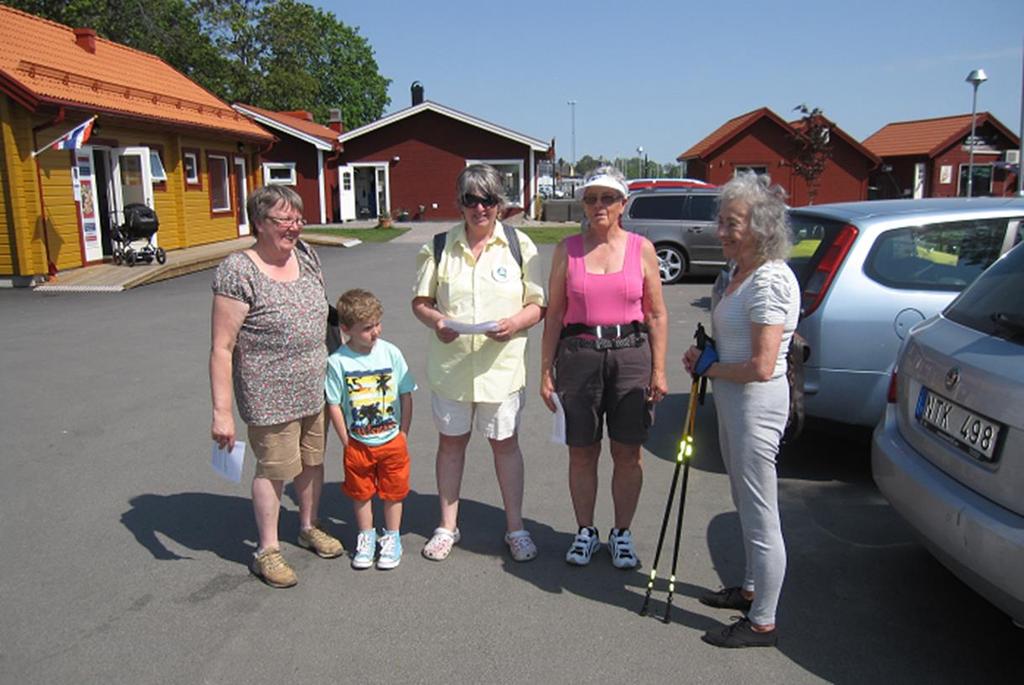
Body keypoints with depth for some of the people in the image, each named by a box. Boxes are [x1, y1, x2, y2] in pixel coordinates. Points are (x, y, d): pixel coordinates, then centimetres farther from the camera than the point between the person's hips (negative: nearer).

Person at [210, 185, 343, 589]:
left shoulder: (305, 254, 3)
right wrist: (222, 411, -19)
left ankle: (309, 527, 41)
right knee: (274, 469, 6)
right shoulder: (238, 273, -18)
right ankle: (267, 551, 26)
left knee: (312, 460, 19)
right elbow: (222, 348, -18)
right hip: (270, 396, -6)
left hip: (315, 389, 6)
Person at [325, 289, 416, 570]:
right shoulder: (337, 361, -13)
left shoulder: (391, 353, -9)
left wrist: (403, 434, -2)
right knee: (360, 493, 16)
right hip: (358, 445, 0)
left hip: (392, 441, 1)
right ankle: (366, 537, 36)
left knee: (393, 492, 13)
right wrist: (347, 441, -5)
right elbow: (334, 405, -6)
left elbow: (406, 395, -2)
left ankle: (391, 538, 33)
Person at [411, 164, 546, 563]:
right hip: (450, 364, 1)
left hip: (502, 364, -1)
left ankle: (515, 527, 24)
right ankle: (447, 526, 29)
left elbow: (538, 305, 1)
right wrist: (436, 321, -16)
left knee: (505, 443, 8)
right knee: (451, 441, 12)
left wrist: (515, 323, -20)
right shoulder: (439, 246, 3)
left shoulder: (520, 245, 1)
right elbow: (420, 301, 5)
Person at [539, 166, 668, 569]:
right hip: (578, 355, 0)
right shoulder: (568, 249, 5)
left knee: (627, 453, 6)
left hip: (630, 354, 0)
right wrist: (546, 371, 1)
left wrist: (659, 370, 0)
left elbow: (657, 314, 6)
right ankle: (585, 531, 25)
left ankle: (622, 533, 24)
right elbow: (554, 313, 5)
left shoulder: (641, 249, 3)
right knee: (582, 452, 7)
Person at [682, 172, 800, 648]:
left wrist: (710, 368, -11)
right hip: (731, 399, 10)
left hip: (756, 403, -10)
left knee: (761, 518, 3)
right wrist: (704, 356, 4)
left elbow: (761, 367, -26)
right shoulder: (738, 272, 8)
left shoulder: (770, 280, -22)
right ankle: (752, 589, 42)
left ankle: (762, 622, 18)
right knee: (746, 507, 24)